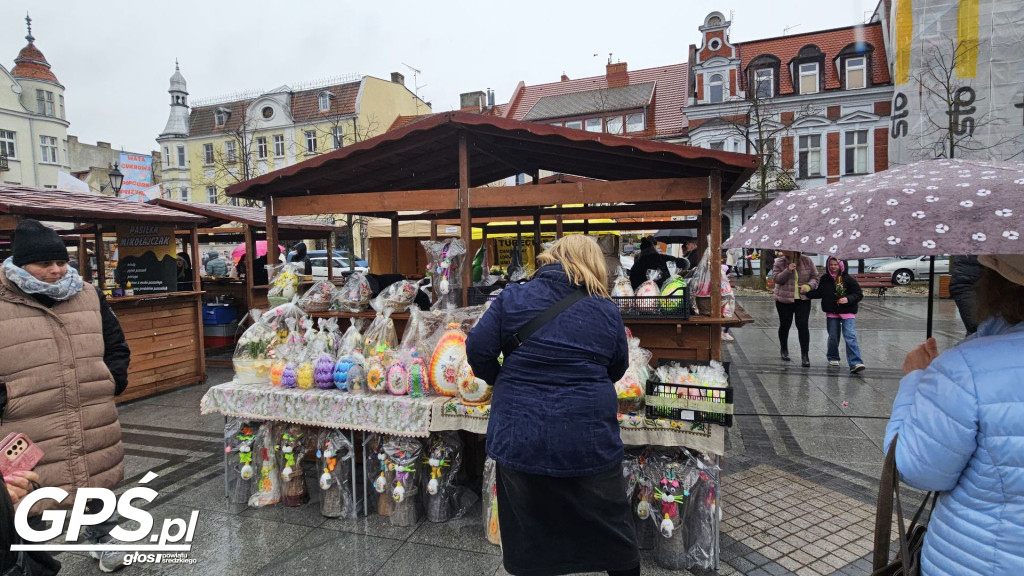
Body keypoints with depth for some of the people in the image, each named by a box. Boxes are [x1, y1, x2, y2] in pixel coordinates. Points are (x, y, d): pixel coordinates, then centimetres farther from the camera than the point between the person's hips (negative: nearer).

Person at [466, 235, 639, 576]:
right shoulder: (607, 310, -2)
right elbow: (617, 370, 10)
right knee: (611, 528, 22)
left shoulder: (512, 298, -5)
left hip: (520, 438, 0)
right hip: (590, 440, 0)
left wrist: (499, 380, 15)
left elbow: (477, 350, -5)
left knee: (528, 536, 20)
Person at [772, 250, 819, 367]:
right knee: (785, 325, 11)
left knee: (803, 326, -6)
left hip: (803, 300, 0)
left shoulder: (807, 261, 0)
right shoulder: (780, 262, -2)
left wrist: (808, 286, -15)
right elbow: (776, 278, -11)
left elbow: (815, 277, 4)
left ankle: (805, 355, 2)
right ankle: (784, 350, 33)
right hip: (784, 300, 0)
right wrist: (788, 270, -24)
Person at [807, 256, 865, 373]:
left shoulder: (848, 279, -6)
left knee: (850, 337, -11)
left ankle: (855, 363, -11)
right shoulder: (824, 279, 1)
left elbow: (859, 294, -2)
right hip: (831, 312, 3)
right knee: (833, 337, 12)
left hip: (847, 312, -3)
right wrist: (807, 292, -6)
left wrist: (848, 299, -19)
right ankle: (833, 358, 32)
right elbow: (819, 293, 8)